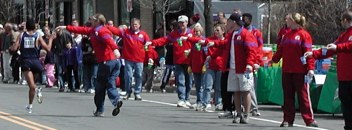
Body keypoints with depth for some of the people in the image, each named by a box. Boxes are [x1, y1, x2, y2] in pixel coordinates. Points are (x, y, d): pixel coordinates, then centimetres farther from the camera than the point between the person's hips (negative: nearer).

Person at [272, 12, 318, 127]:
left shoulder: (304, 35, -7)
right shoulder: (286, 35, 14)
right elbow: (280, 50, 17)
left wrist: (310, 68, -17)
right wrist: (274, 59, 9)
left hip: (300, 71, -6)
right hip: (287, 71, 6)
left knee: (303, 95, -3)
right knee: (288, 96, 8)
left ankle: (309, 120, 2)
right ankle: (288, 120, 13)